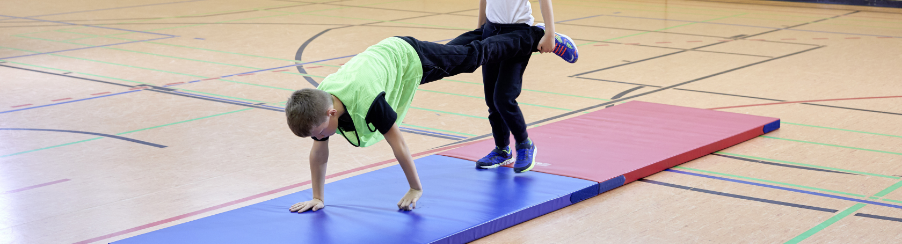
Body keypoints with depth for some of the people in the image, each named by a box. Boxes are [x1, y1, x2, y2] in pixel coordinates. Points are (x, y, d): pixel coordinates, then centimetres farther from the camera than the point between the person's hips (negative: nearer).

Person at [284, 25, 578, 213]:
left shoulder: (366, 101, -46)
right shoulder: (317, 104, -28)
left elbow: (399, 145, -34)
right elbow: (318, 152, -12)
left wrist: (416, 188, -21)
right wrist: (317, 198, -8)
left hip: (408, 55, -4)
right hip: (386, 50, 4)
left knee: (476, 55, 16)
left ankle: (536, 37, 37)